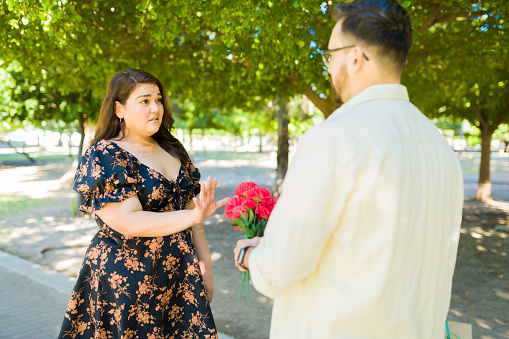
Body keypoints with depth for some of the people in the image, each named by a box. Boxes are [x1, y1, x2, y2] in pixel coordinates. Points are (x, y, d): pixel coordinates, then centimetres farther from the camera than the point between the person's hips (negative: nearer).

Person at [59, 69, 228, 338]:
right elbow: (129, 223, -22)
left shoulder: (172, 149, 8)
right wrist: (193, 216, -29)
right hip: (126, 283, -6)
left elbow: (188, 206, 10)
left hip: (180, 275, 6)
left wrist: (205, 264, 7)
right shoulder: (103, 156, -12)